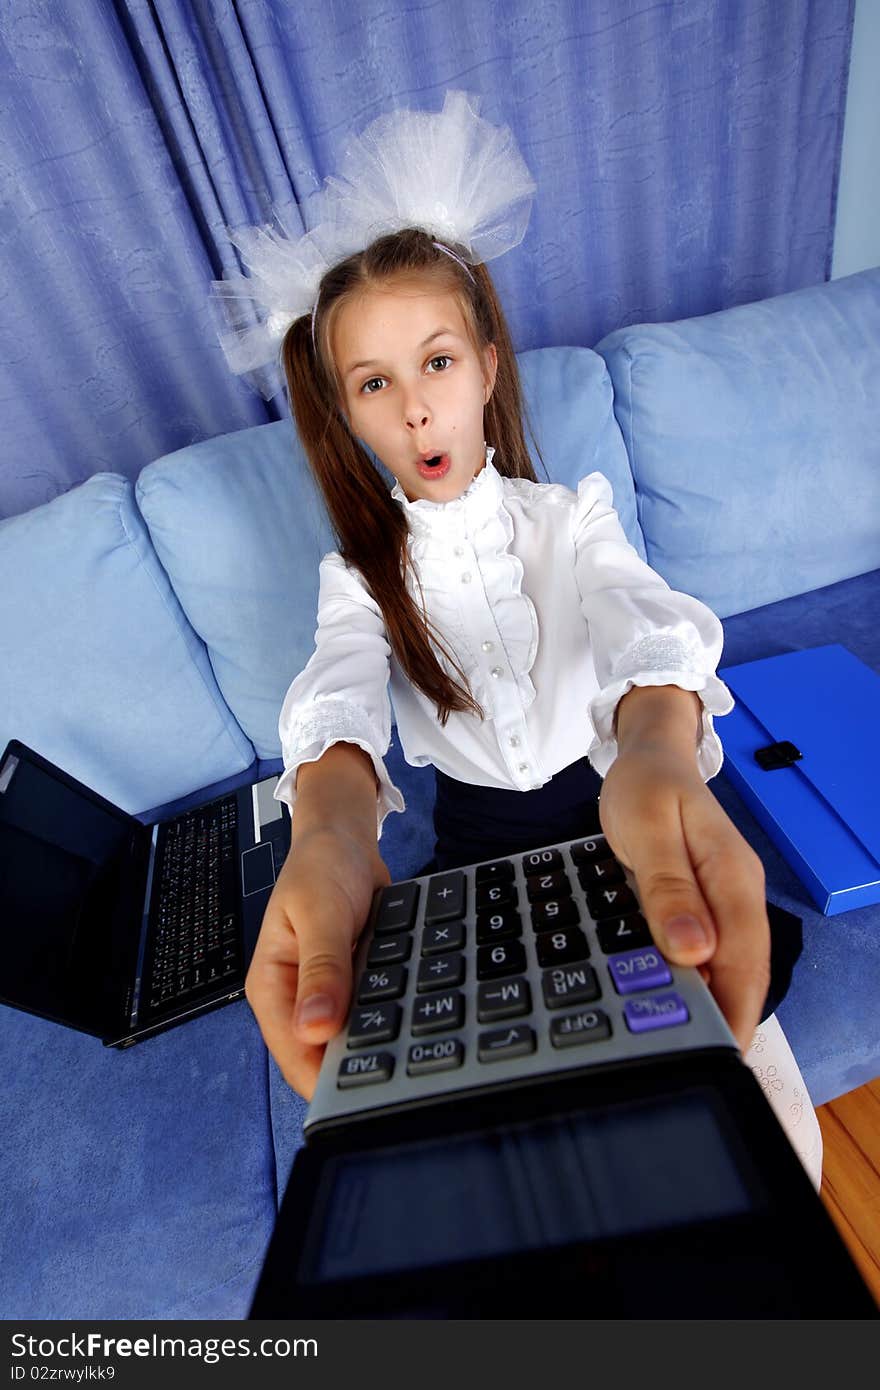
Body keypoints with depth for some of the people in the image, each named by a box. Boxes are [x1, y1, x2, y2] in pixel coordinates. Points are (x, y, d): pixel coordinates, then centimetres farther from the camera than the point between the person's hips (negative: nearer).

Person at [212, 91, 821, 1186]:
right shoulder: (362, 572, -4)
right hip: (472, 840, 1)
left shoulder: (572, 517, -5)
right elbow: (342, 687, -25)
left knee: (776, 1136, -6)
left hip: (613, 800, 0)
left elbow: (636, 614, -26)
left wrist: (656, 747, -50)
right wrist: (332, 826, -49)